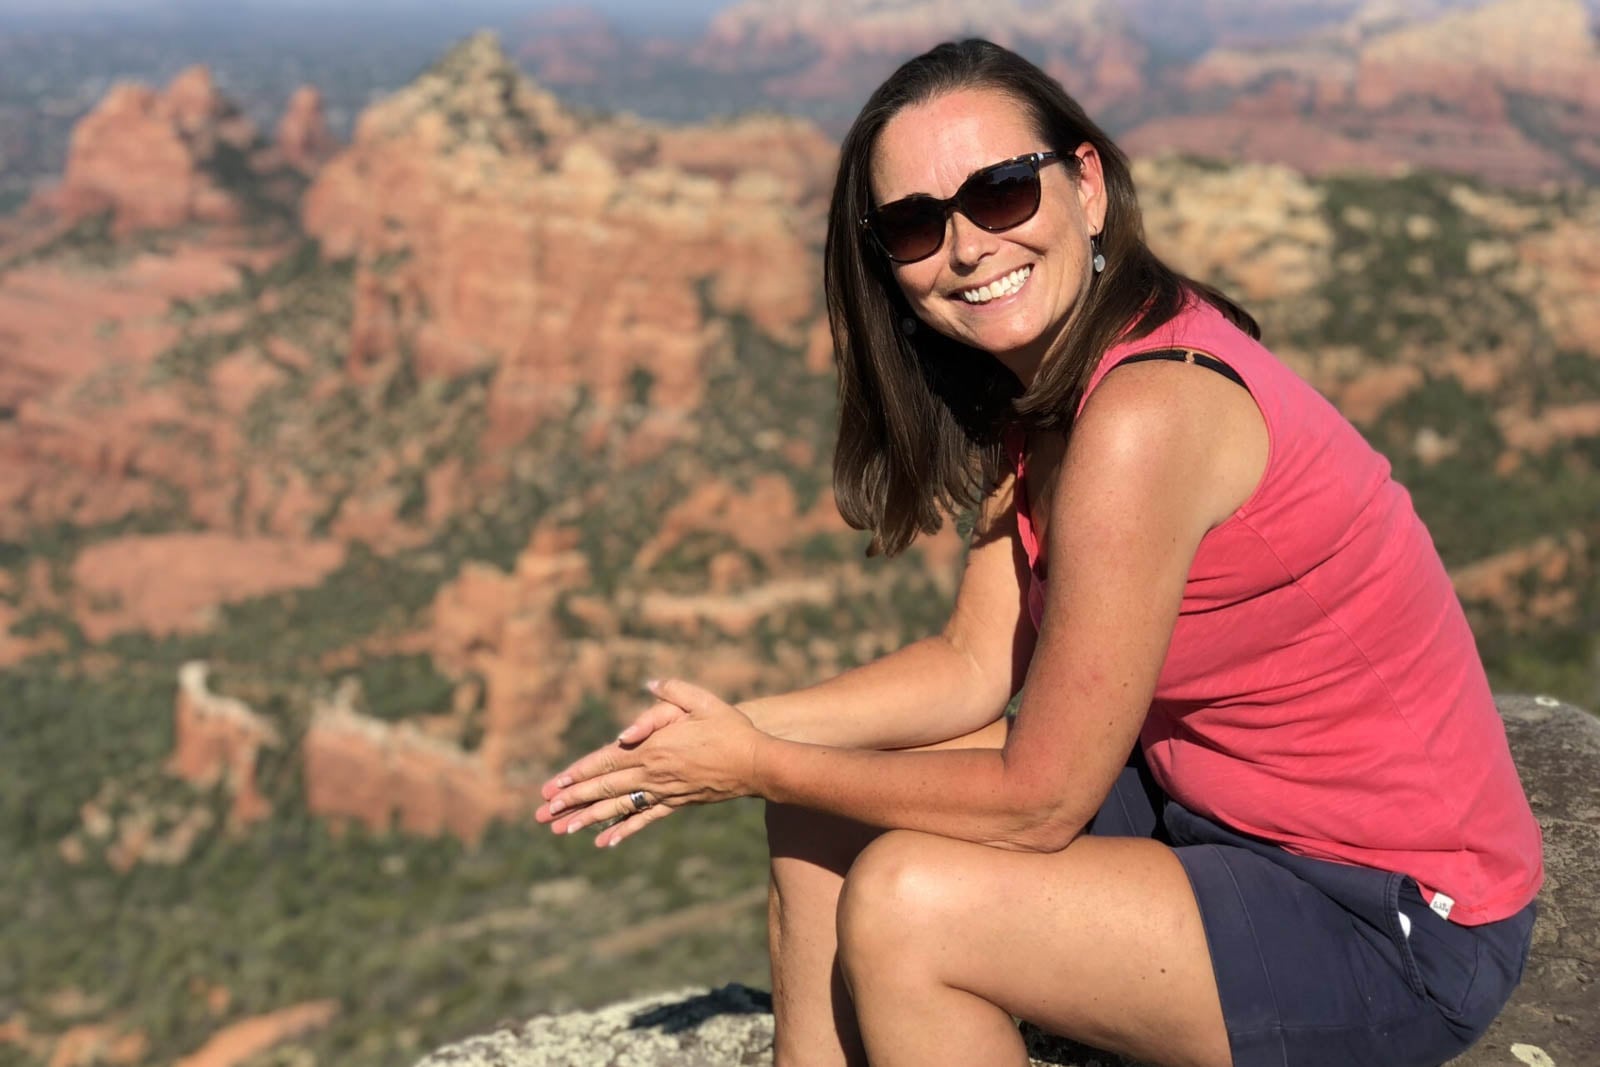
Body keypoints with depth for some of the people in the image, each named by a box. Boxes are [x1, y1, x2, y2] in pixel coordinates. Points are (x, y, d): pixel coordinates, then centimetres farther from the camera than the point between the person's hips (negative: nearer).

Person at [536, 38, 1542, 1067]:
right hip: (1224, 804, 9)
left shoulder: (1144, 413, -27)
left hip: (1406, 926, -9)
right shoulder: (1043, 385, 1)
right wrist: (740, 732, -7)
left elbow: (1037, 802, -21)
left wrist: (757, 768, -12)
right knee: (825, 801, 6)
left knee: (900, 903, -22)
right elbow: (972, 668, 3)